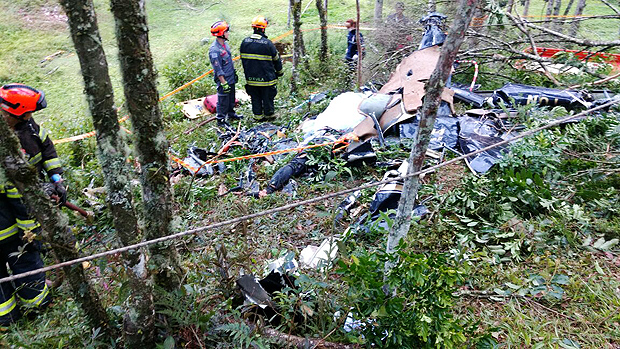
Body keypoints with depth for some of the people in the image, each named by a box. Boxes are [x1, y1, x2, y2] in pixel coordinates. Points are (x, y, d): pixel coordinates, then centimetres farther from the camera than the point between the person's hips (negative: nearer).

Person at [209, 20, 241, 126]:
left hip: (231, 78, 9)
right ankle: (220, 119, 17)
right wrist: (224, 83, -21)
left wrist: (234, 73, 23)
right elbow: (218, 70, -23)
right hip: (223, 80, -9)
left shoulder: (225, 43, 5)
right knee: (223, 101, 3)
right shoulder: (214, 50, -24)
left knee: (231, 98, 23)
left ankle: (231, 113, 42)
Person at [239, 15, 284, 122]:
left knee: (255, 98, 16)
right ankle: (269, 115, 25)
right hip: (266, 77, -4)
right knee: (267, 97, 11)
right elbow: (276, 59, -3)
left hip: (251, 78, 4)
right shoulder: (267, 43, -15)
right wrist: (279, 71, 13)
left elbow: (243, 59, 10)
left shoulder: (245, 42, -1)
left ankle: (258, 116, 25)